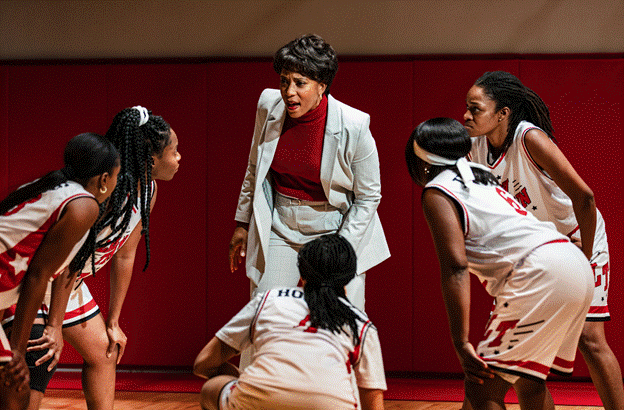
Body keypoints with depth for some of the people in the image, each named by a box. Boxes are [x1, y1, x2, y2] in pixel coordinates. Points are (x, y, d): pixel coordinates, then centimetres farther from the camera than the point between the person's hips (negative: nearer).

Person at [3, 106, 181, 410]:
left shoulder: (147, 191, 1)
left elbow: (124, 256, 9)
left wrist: (113, 322, 12)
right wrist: (55, 326, -22)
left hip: (67, 282, 10)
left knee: (103, 354, 14)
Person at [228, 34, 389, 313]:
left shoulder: (353, 127, -19)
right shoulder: (268, 106, -7)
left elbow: (368, 196, -8)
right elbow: (255, 168, 11)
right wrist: (242, 223, 16)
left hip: (336, 229, -3)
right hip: (280, 228, 3)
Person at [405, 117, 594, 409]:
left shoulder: (436, 192, 1)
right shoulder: (482, 180, 28)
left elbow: (455, 268, -11)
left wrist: (461, 343, -14)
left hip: (540, 273, -9)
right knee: (528, 381, 25)